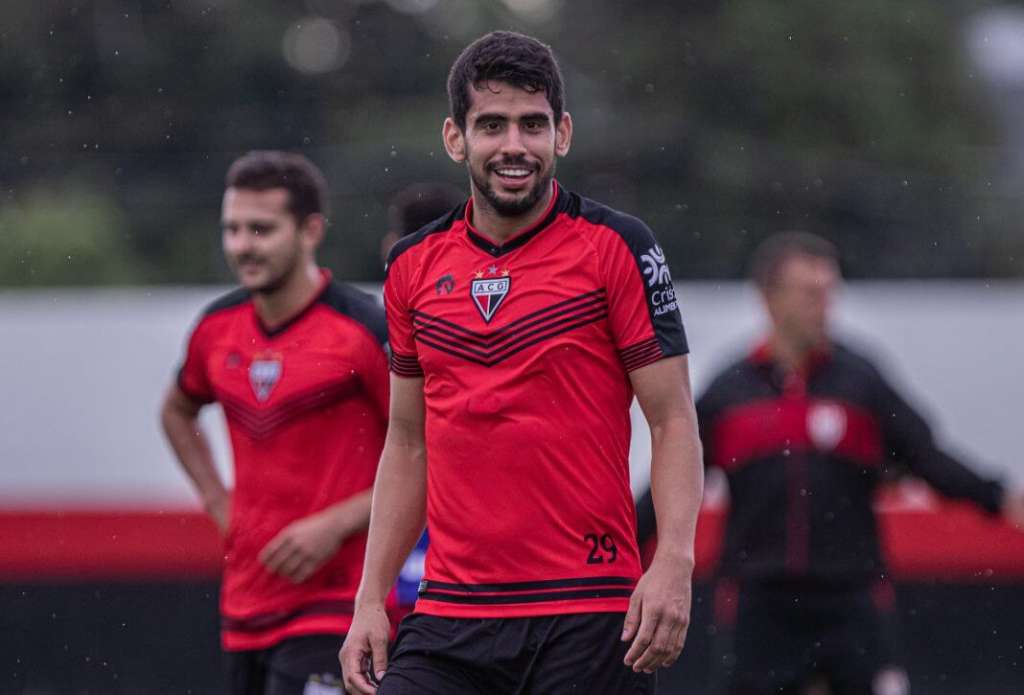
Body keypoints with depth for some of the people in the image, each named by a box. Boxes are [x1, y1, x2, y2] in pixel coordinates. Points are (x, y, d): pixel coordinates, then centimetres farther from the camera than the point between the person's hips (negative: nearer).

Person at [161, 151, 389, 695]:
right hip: (245, 605, 7)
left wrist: (337, 524, -17)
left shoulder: (364, 330, -12)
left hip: (335, 604, -7)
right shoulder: (217, 328, 7)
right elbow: (178, 411, 29)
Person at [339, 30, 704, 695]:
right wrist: (371, 598, 10)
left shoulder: (617, 247, -2)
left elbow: (674, 421, -4)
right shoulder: (414, 266, 10)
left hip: (588, 618, -3)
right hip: (449, 616, 3)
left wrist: (674, 563, -17)